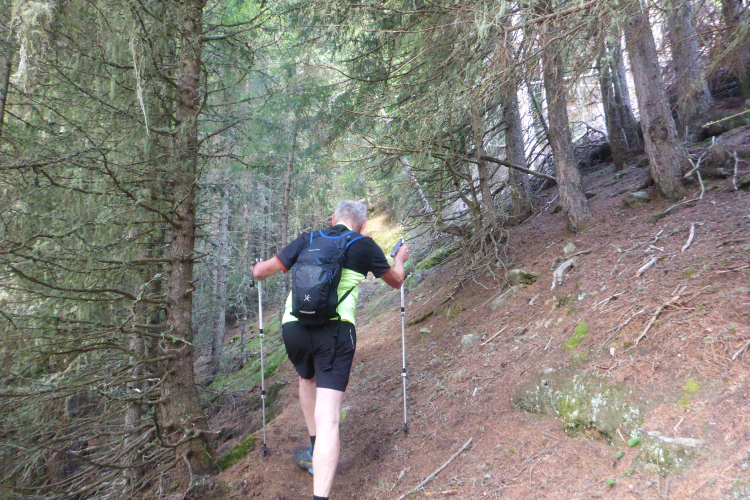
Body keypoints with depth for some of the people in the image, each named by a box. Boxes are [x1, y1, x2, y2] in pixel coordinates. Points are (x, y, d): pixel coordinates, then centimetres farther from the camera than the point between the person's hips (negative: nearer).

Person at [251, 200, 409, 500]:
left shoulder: (307, 240, 14)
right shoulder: (365, 246, 10)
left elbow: (260, 272, 16)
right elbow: (396, 282, 25)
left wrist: (258, 270, 40)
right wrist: (400, 259, 47)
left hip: (293, 326, 3)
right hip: (335, 330, -3)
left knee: (307, 379, 33)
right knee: (328, 419, -6)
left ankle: (315, 453, 41)